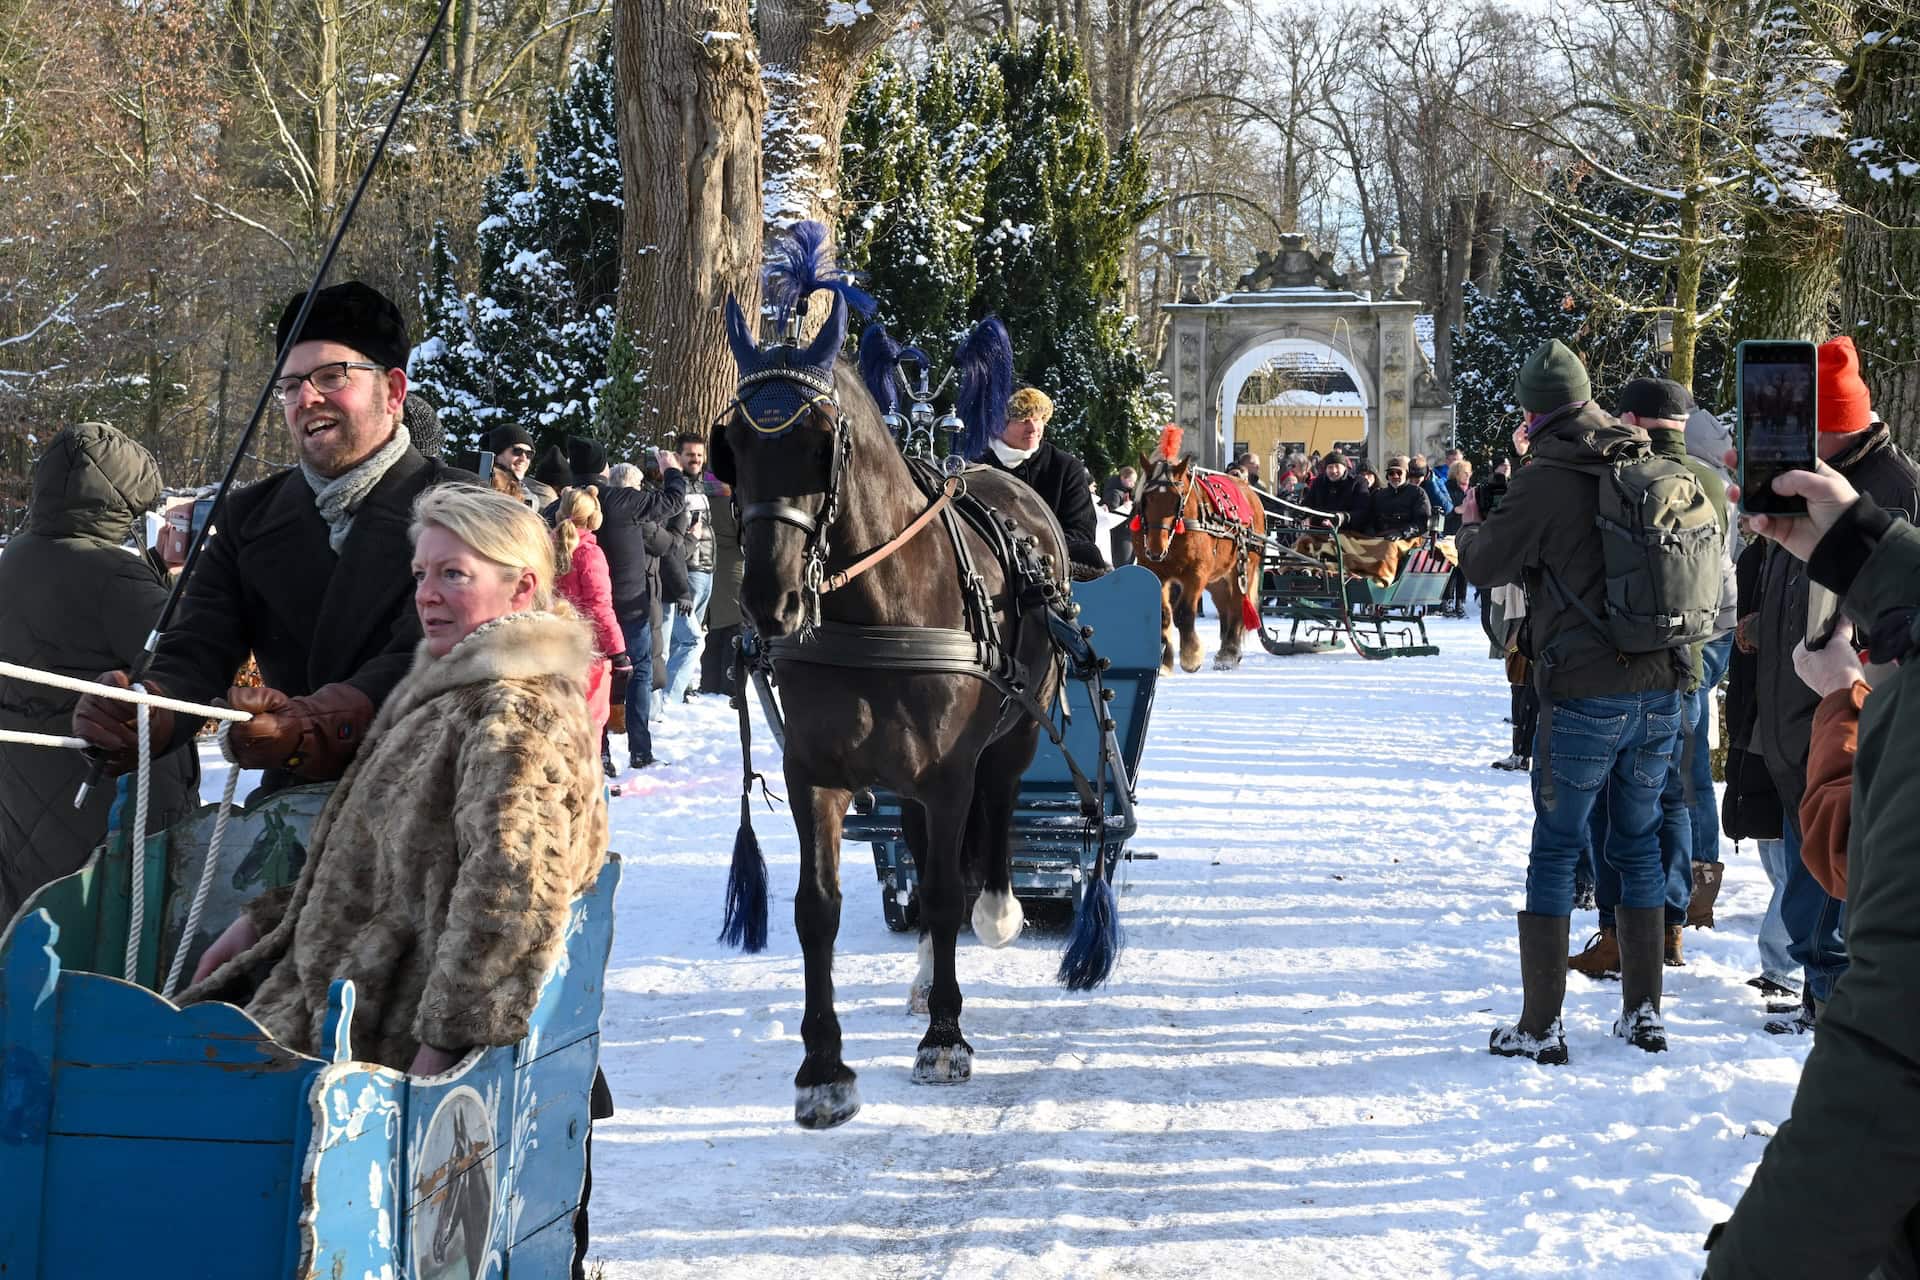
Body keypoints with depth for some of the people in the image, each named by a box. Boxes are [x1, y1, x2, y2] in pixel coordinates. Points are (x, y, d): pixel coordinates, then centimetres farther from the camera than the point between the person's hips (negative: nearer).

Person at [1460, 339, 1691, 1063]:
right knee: (1638, 846, 17)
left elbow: (1486, 568, -2)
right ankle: (1643, 1013, 20)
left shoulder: (1545, 482, -10)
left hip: (1584, 697, -5)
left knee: (1555, 853, 4)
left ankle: (1540, 1026, 3)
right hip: (1662, 688, 5)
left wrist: (1470, 524, 19)